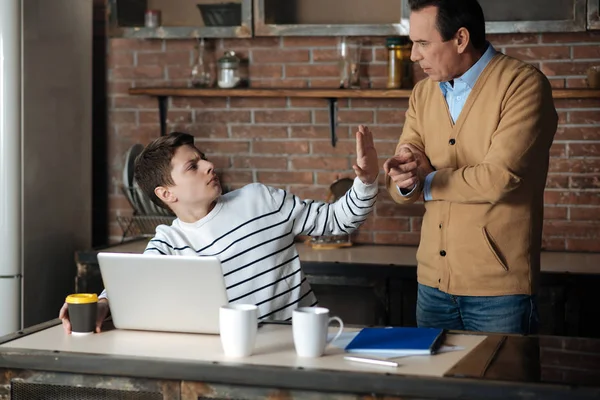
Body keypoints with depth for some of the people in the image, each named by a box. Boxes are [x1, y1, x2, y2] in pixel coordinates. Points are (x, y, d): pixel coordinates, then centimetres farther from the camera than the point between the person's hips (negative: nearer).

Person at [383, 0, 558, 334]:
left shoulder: (524, 84, -11)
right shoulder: (423, 94, 9)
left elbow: (500, 178, -20)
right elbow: (402, 188, 6)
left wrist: (428, 181, -6)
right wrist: (404, 179, -18)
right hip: (433, 282, 6)